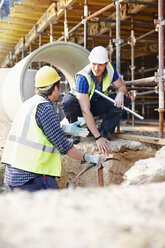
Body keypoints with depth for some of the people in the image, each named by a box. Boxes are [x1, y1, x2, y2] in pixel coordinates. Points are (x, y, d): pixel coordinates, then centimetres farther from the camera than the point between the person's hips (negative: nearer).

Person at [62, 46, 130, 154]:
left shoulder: (110, 69, -17)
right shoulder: (82, 78, -32)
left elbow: (121, 86, -2)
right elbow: (85, 110, -36)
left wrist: (121, 93, -31)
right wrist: (98, 138, -40)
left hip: (98, 106, 4)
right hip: (81, 106, -4)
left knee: (124, 100, -20)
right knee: (68, 102, -38)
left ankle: (104, 131, -8)